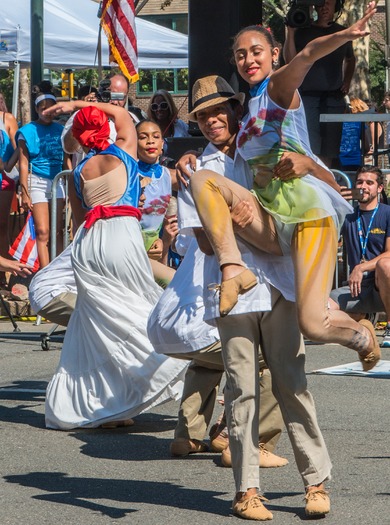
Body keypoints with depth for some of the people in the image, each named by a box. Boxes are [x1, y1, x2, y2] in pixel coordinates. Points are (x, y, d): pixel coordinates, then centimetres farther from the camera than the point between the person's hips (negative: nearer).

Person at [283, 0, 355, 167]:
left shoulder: (342, 33, 15)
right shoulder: (303, 31, 4)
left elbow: (350, 60, 33)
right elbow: (290, 61, -7)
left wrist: (347, 81, 17)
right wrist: (290, 33, -14)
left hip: (334, 98, 4)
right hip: (308, 96, -4)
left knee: (328, 151, 3)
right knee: (310, 150, -15)